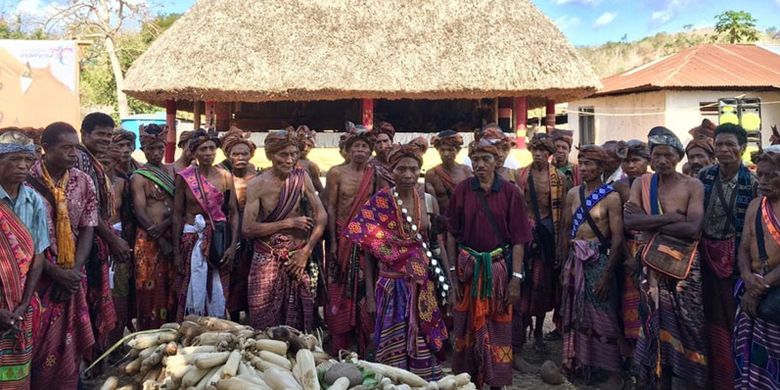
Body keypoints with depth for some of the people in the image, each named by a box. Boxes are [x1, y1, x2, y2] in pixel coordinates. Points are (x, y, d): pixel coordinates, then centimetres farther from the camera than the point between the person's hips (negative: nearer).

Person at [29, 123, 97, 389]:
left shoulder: (84, 182, 2)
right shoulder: (26, 181, -11)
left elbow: (88, 229, 3)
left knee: (69, 342, 11)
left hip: (73, 276, 4)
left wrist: (74, 271, -8)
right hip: (37, 276, -3)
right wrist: (56, 272, -15)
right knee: (39, 344, 4)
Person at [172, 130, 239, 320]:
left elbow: (234, 213, 3)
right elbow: (177, 215, 0)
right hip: (192, 240, -1)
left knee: (218, 296, 6)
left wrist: (233, 245, -6)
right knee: (194, 294, 4)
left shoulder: (226, 177, 3)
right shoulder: (184, 177, -2)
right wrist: (176, 251, -3)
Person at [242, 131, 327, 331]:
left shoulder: (301, 177, 0)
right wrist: (288, 223, -13)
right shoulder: (257, 184, -6)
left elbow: (321, 216, 0)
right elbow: (247, 229, -10)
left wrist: (306, 251, -8)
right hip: (267, 260, -1)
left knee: (298, 320, 6)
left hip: (297, 257, 2)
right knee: (265, 323, 3)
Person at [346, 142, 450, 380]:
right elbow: (368, 251, -3)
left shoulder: (429, 202, 3)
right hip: (392, 284, -3)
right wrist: (370, 293, -6)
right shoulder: (379, 203, -6)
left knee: (425, 344, 9)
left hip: (424, 285, 3)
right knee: (394, 346, 4)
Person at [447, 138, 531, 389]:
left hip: (499, 268, -1)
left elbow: (518, 239, -5)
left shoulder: (511, 193, -5)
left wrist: (516, 278, -10)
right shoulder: (462, 191, -1)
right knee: (467, 327, 11)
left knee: (498, 328, 8)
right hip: (467, 269, 1)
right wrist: (452, 273, -2)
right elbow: (452, 235, 1)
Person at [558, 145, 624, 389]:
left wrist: (608, 274, -16)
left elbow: (617, 238, -12)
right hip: (575, 260, 6)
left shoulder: (611, 197, -10)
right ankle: (579, 361, 30)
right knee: (575, 313, 14)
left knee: (602, 316, 0)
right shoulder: (573, 194, 7)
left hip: (598, 260, -5)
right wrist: (565, 263, 7)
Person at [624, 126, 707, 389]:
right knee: (657, 326, 12)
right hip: (652, 265, 3)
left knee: (685, 327, 6)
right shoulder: (642, 183, 2)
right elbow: (629, 220, -14)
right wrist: (670, 217, -19)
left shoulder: (692, 186, -6)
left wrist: (648, 222, -15)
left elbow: (693, 229, -20)